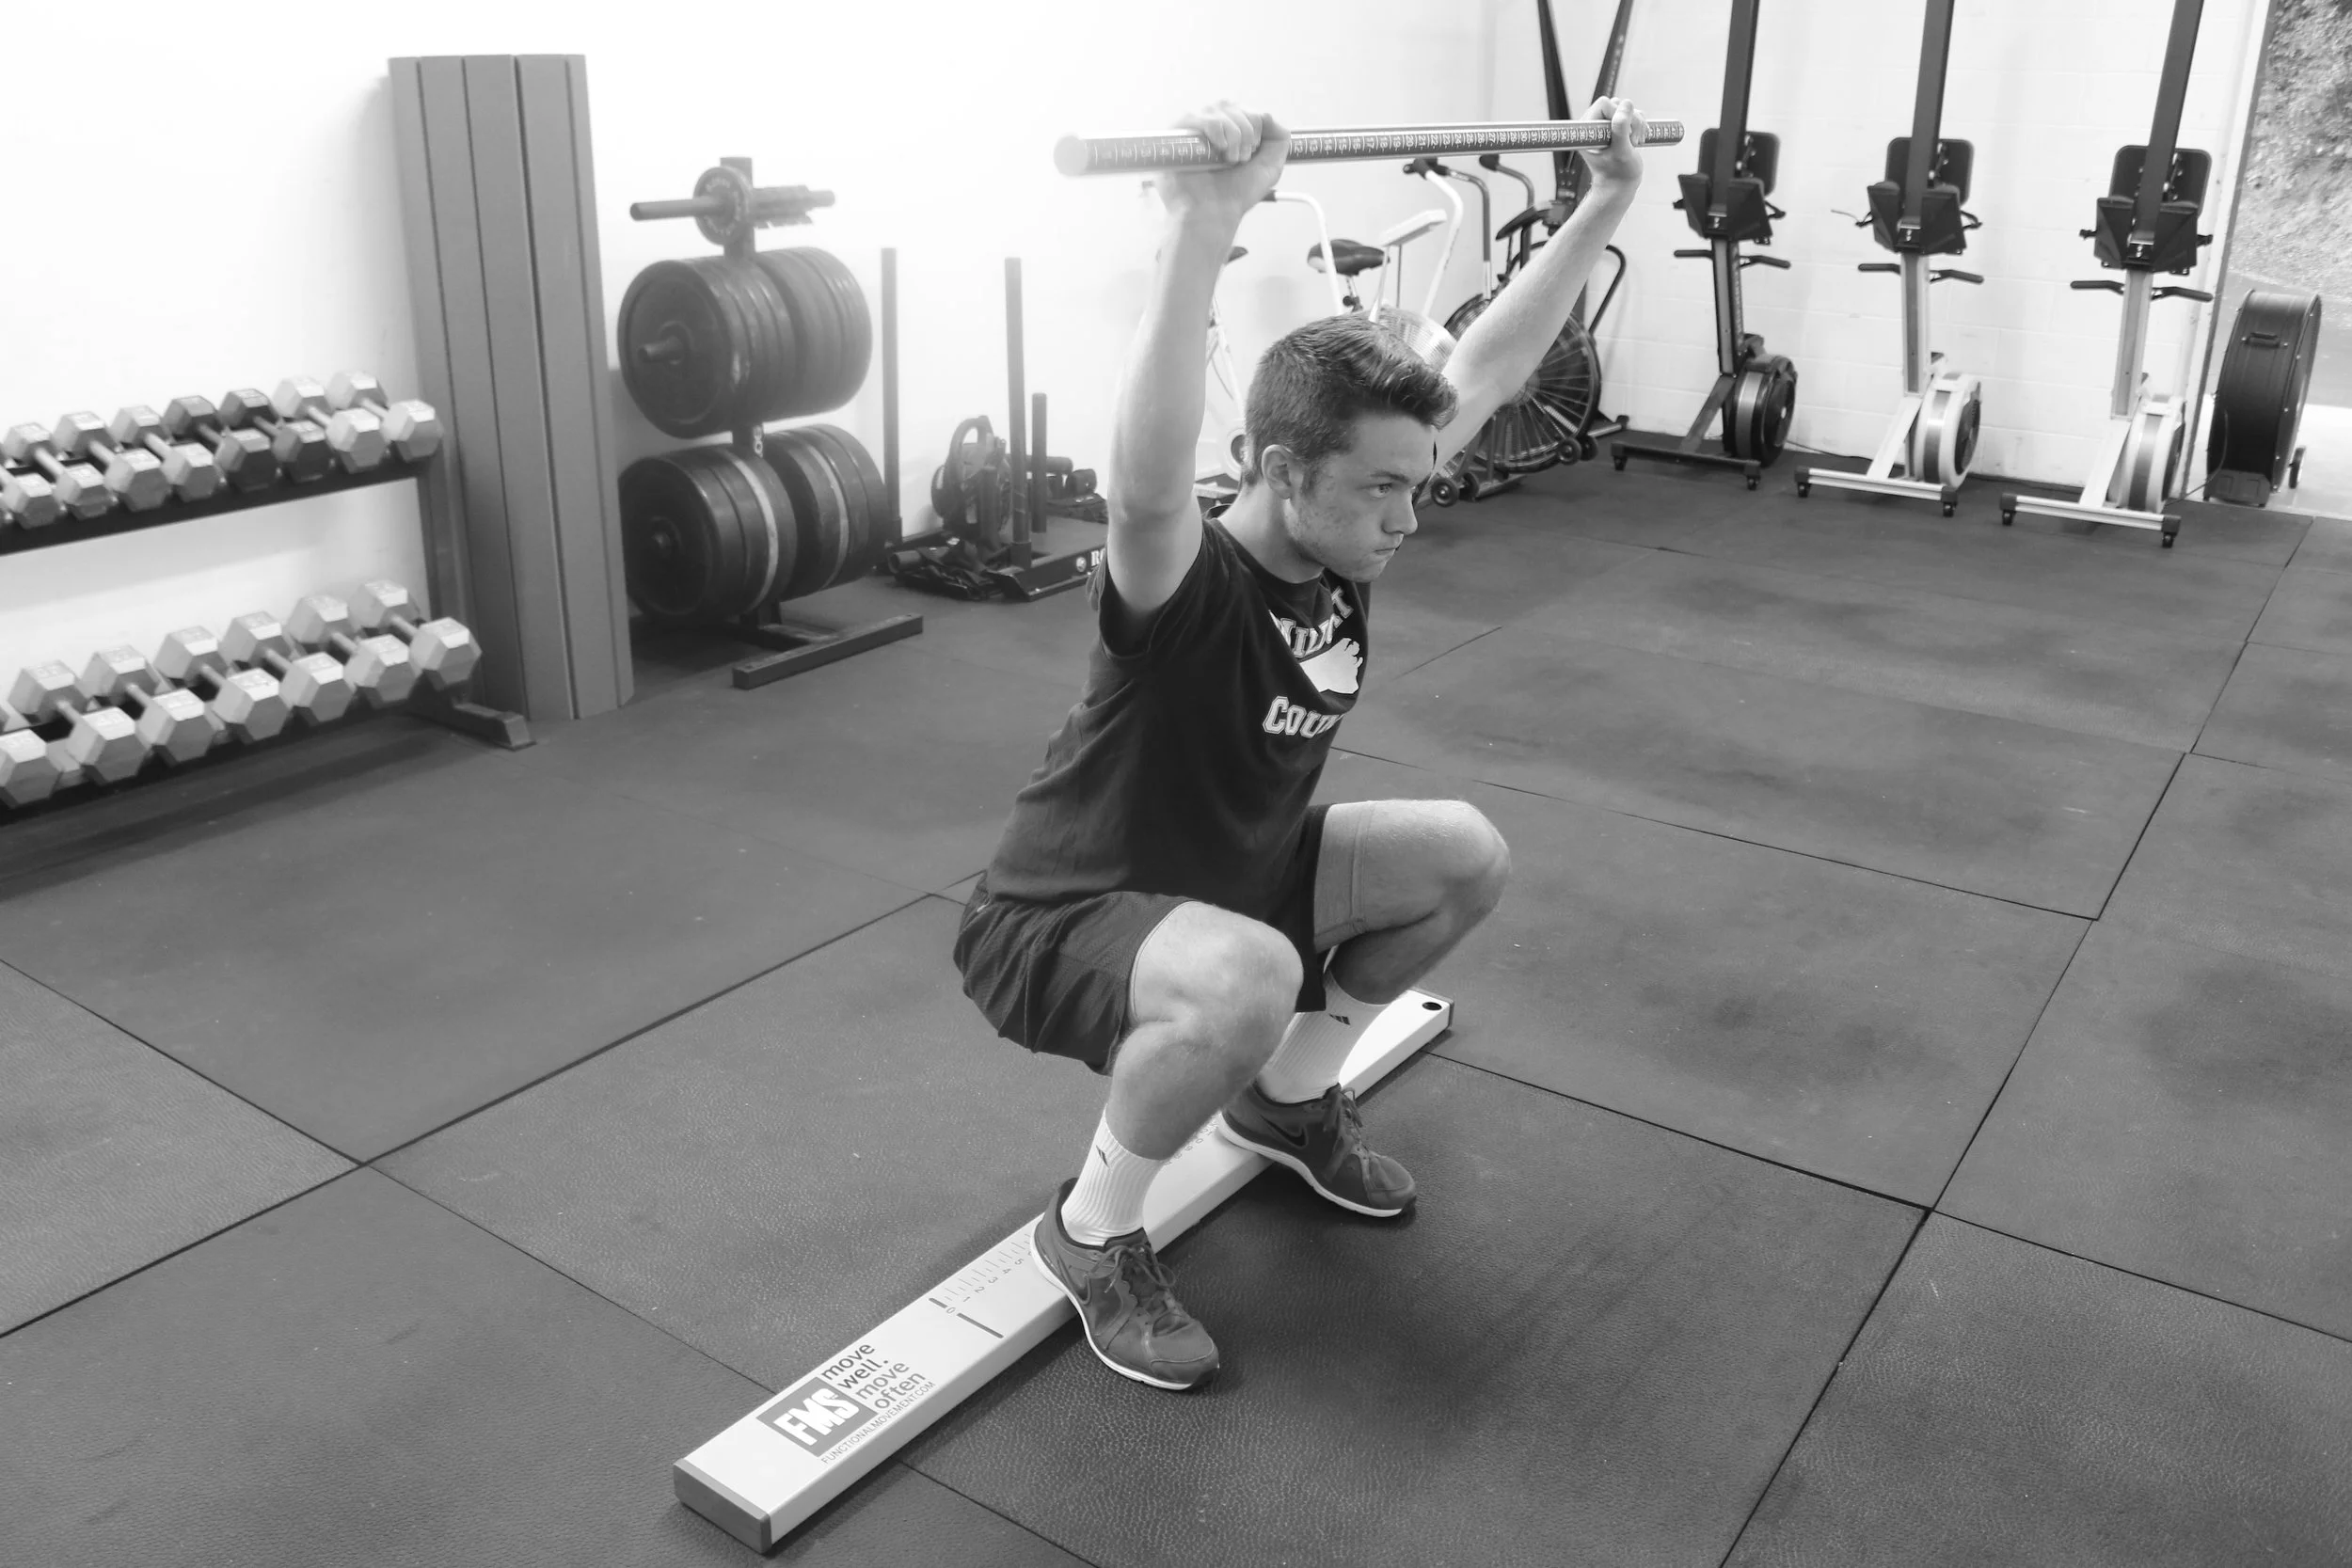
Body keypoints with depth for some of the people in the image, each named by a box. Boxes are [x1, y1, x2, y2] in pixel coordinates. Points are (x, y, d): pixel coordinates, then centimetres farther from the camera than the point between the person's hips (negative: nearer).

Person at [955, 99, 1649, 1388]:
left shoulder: (1348, 544, -10)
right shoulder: (1184, 589, -32)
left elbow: (1487, 368, -1)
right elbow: (1144, 479, -58)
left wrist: (1603, 202, -1)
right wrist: (1203, 222, -67)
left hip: (1224, 875, 8)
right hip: (1057, 923, -8)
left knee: (1466, 857, 6)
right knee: (1248, 982, -40)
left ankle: (1287, 1099, 23)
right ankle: (1091, 1234, -9)